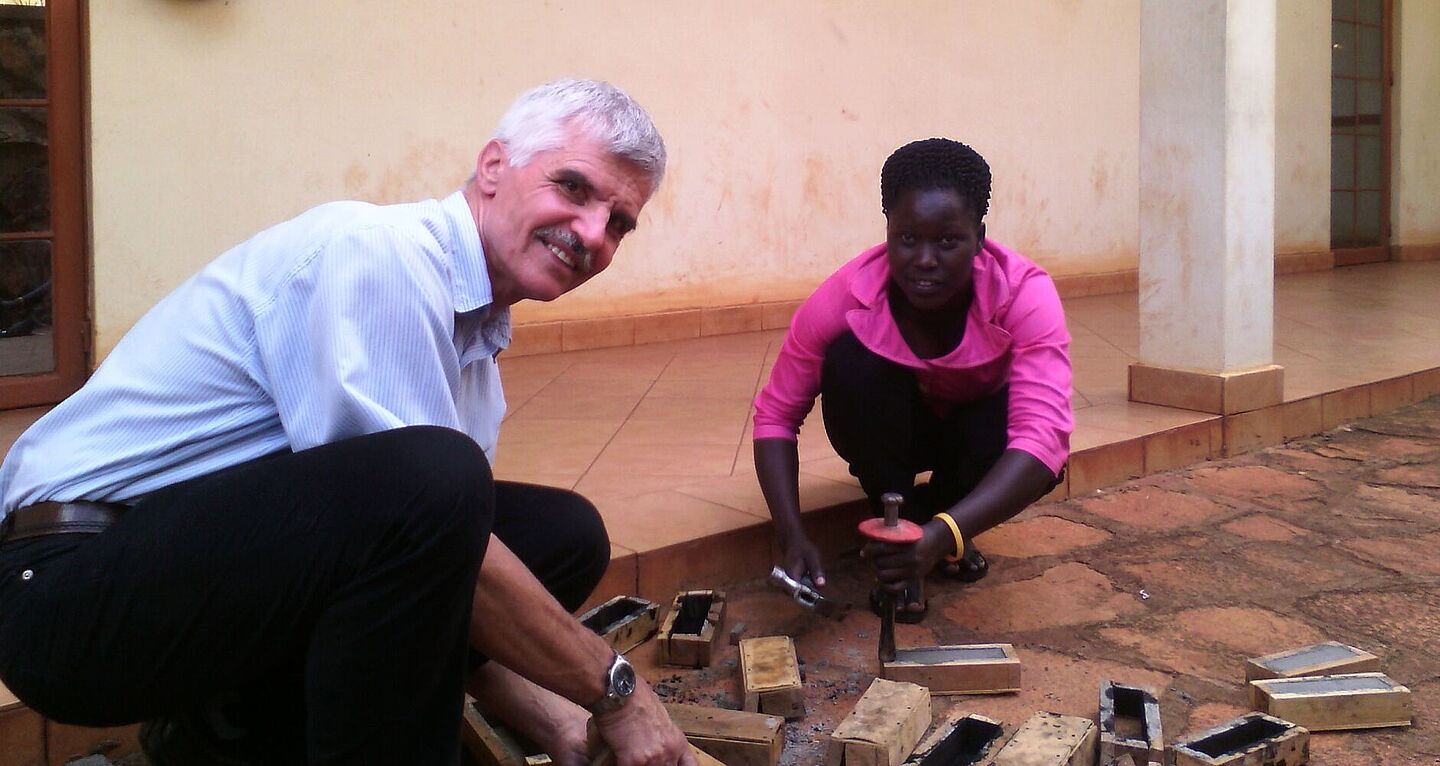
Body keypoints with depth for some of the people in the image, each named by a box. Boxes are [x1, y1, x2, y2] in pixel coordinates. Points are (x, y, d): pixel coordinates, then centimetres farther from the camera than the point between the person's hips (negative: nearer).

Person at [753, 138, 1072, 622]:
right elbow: (776, 415, -23)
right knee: (849, 361, -32)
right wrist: (792, 536, -39)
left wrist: (942, 534, -60)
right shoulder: (844, 297, -30)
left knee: (1037, 461, -35)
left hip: (977, 421, 0)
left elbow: (1042, 437, -45)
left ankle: (939, 517, 0)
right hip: (894, 429, 1)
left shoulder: (1025, 294, -33)